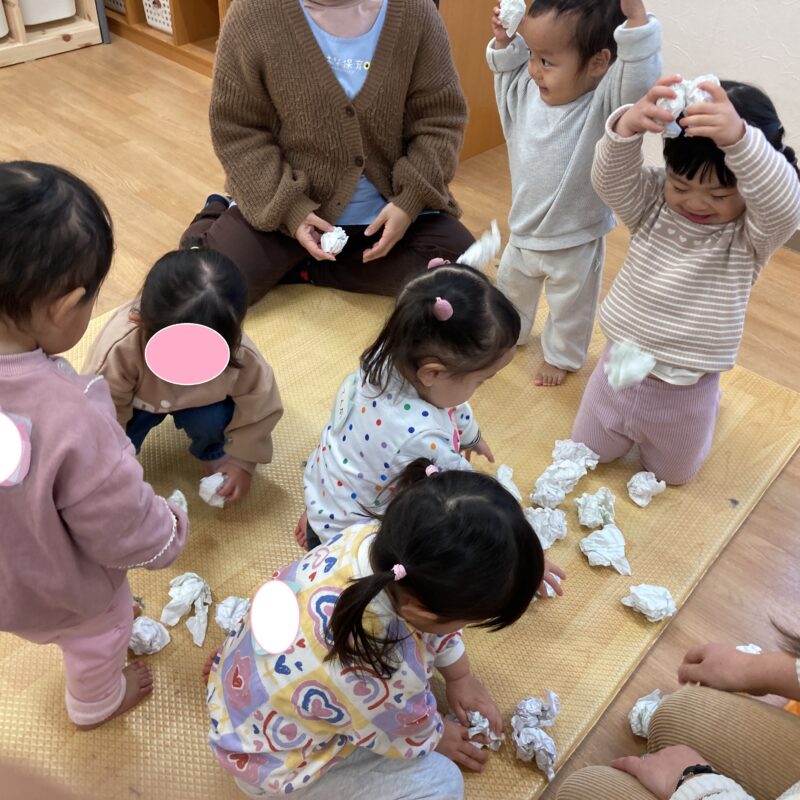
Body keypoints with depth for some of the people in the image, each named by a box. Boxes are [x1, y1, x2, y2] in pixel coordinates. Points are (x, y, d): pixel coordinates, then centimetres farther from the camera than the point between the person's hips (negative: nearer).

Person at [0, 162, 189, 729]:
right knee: (101, 631, 29)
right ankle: (96, 704, 61)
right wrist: (173, 530, -9)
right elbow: (126, 533, -30)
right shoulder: (70, 421, -45)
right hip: (56, 589, -5)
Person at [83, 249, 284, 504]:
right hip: (137, 399, -1)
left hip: (201, 404, 1)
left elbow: (259, 406, -16)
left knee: (213, 419, -28)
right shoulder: (121, 347, -42)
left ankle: (212, 453, 7)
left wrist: (242, 461, -10)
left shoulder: (240, 353, -36)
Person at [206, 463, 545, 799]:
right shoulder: (379, 678, -43)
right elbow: (412, 737, -15)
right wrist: (440, 739, 6)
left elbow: (435, 618, -2)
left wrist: (460, 677, 11)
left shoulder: (374, 538, -26)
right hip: (272, 759, -6)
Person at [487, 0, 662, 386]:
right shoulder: (529, 89, -10)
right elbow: (506, 70, 11)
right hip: (523, 231, 6)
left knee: (570, 305, 19)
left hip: (575, 241, -5)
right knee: (511, 287, 29)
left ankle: (561, 356, 45)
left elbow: (641, 79, -47)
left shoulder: (604, 102, -28)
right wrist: (503, 40, -6)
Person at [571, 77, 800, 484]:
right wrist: (627, 127, -52)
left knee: (672, 474, 24)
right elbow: (610, 180, -29)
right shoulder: (653, 200, -11)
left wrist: (738, 138, -60)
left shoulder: (753, 232, -20)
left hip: (685, 393, -2)